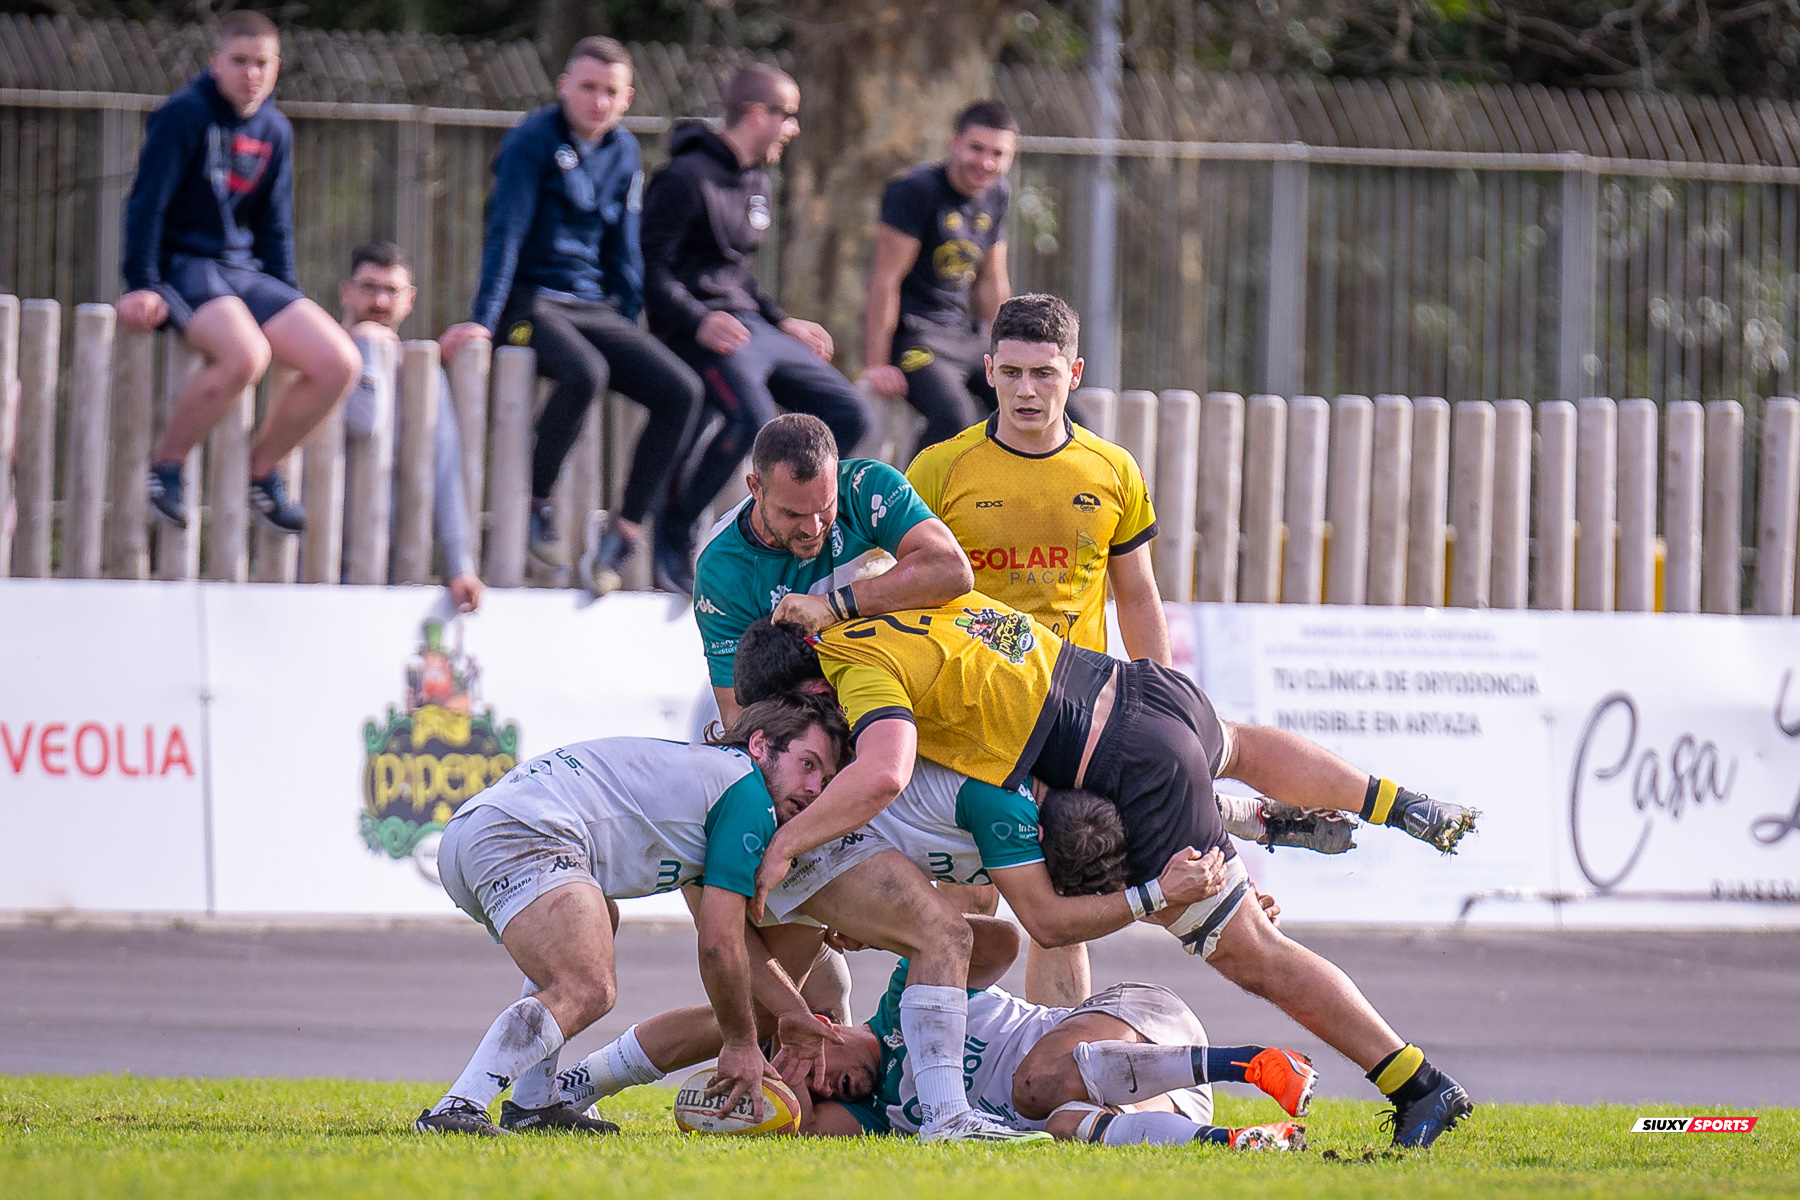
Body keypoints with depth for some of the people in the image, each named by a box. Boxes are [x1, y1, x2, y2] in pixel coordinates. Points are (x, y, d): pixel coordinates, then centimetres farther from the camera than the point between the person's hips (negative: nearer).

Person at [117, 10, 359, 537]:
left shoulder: (275, 132, 13)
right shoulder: (184, 115, -8)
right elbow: (147, 202, -10)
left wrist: (288, 304, 15)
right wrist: (141, 286, -18)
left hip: (244, 271, 7)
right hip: (181, 266, -7)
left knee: (338, 363, -12)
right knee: (245, 353, -37)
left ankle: (262, 469, 8)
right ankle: (166, 464, -16)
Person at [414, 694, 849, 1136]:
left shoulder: (697, 768, 32)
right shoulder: (747, 793, 2)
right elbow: (719, 943, 0)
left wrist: (789, 1020, 42)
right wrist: (741, 1043, 13)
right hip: (523, 835, -11)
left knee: (597, 924, 34)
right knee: (588, 991, -24)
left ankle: (529, 1107, 24)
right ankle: (457, 1110, -38)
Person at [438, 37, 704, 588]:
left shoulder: (623, 153, 12)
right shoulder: (533, 141, -8)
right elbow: (506, 231, -14)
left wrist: (630, 331, 17)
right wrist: (482, 319, -20)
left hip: (593, 307, 7)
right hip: (530, 302, -7)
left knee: (681, 390, -15)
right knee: (585, 373, -37)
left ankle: (621, 538, -14)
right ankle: (536, 503, -18)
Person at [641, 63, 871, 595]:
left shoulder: (758, 186, 19)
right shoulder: (688, 178, -11)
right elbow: (651, 269, -16)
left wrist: (783, 323, 21)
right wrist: (698, 323, -26)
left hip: (751, 326, 9)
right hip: (702, 332, -9)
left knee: (847, 414, 1)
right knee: (752, 415, -33)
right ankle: (673, 536, -18)